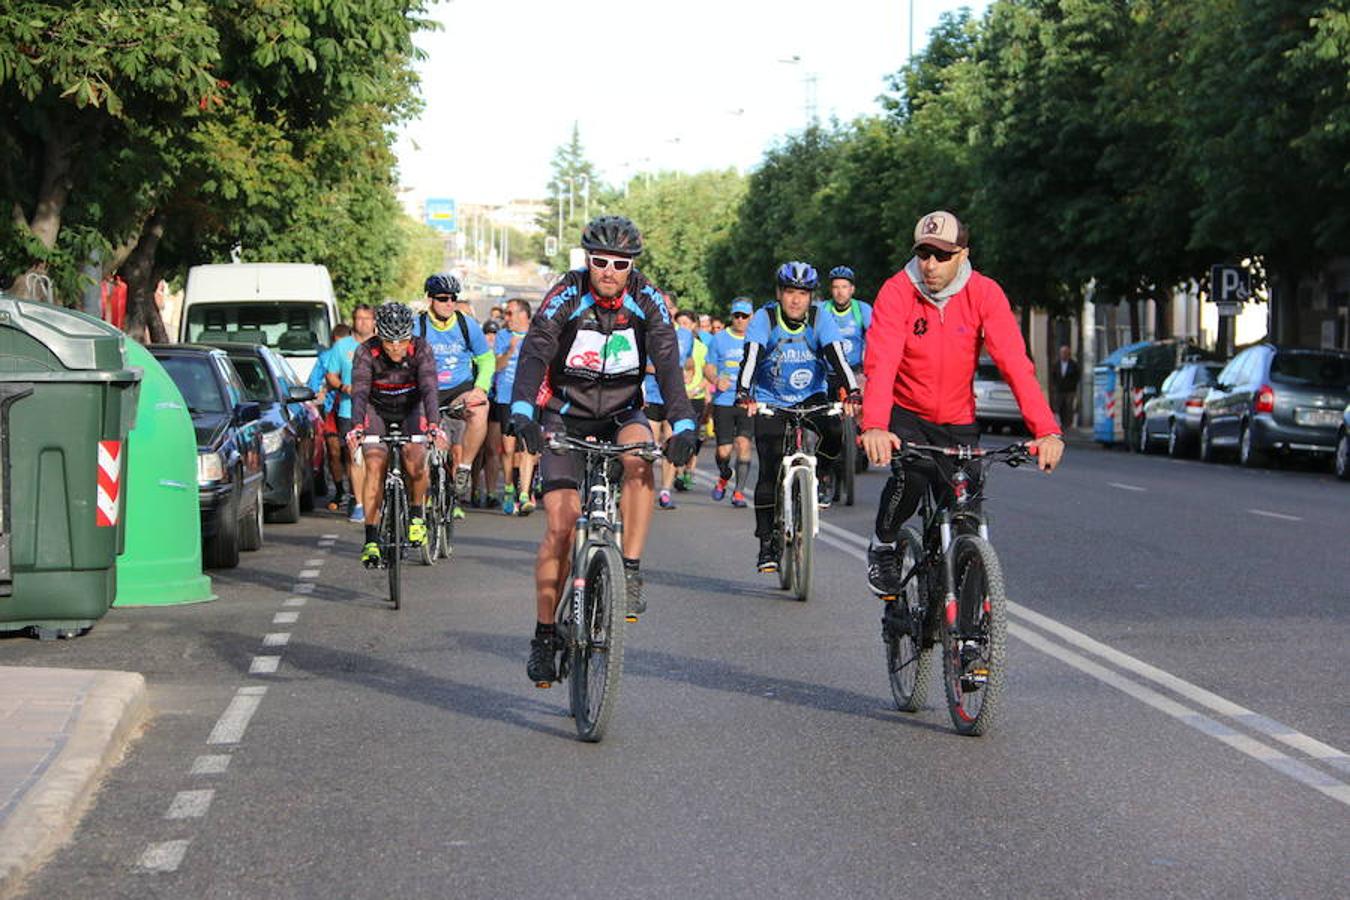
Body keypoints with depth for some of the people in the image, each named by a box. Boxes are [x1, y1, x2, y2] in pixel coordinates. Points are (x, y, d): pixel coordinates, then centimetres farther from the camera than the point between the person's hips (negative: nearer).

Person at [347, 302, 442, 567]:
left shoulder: (421, 349, -24)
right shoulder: (366, 352, -25)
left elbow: (429, 389, -34)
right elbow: (359, 392, -34)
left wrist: (433, 424, -50)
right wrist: (356, 427, -50)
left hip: (411, 408, 0)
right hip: (377, 409, 0)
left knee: (415, 456, -25)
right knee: (374, 464, -19)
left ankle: (416, 513, 1)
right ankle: (371, 540, -16)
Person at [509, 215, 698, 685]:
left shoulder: (646, 299, -11)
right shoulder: (566, 295, -15)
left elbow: (668, 362, -19)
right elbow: (534, 352, -26)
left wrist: (682, 426, -34)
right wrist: (522, 412, -44)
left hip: (621, 413, 1)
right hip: (566, 414, -1)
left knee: (639, 457, -34)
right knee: (560, 524, -12)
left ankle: (630, 572, -24)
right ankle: (545, 636, -1)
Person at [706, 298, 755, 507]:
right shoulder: (720, 338, 7)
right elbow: (708, 366, 11)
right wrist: (716, 380, -10)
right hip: (724, 401, 1)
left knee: (743, 443, -15)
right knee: (724, 451, -3)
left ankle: (739, 491, -4)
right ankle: (724, 476, 31)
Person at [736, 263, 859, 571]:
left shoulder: (820, 320, -11)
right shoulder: (764, 318, -14)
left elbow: (837, 357, -22)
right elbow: (751, 357, -26)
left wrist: (852, 393, -39)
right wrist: (744, 393, -44)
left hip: (811, 398, 1)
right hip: (770, 401, -1)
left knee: (834, 431, -30)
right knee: (770, 473, -10)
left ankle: (820, 474, 2)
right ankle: (767, 542, -1)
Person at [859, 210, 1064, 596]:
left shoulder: (984, 293, -14)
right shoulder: (898, 291, -18)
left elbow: (1015, 362, -22)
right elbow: (880, 363, -30)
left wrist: (1047, 431, -34)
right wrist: (874, 427, -47)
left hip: (958, 421, 2)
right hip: (905, 414, -2)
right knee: (912, 476, -29)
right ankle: (882, 547, 1)